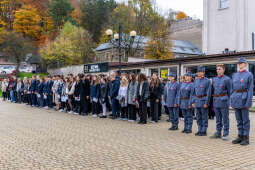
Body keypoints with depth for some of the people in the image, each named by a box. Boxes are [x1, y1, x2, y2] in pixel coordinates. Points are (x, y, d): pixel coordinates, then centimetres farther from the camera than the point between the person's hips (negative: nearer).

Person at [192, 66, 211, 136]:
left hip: (203, 100, -5)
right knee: (198, 117, 10)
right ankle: (199, 130, 19)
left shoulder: (207, 81, -5)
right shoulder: (196, 80, 11)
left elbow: (208, 93, -8)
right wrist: (193, 101, 7)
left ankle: (204, 131, 8)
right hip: (197, 101, 6)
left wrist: (206, 103, -14)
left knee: (204, 117, 1)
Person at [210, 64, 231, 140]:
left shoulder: (227, 79, -4)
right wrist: (214, 99, 13)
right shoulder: (214, 79, 12)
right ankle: (218, 133, 19)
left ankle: (225, 134, 8)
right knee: (218, 119, 11)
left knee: (225, 119, 1)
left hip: (224, 101, -5)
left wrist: (228, 101, -1)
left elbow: (229, 92, -1)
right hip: (216, 101, 5)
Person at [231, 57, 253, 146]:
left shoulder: (249, 75, -4)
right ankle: (240, 136, 18)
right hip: (236, 99, 6)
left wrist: (248, 103, -15)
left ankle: (246, 138, 7)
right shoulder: (235, 75, 13)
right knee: (239, 120, 10)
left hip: (244, 99, -6)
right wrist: (231, 101, 10)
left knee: (245, 120, 0)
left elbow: (250, 89, -9)